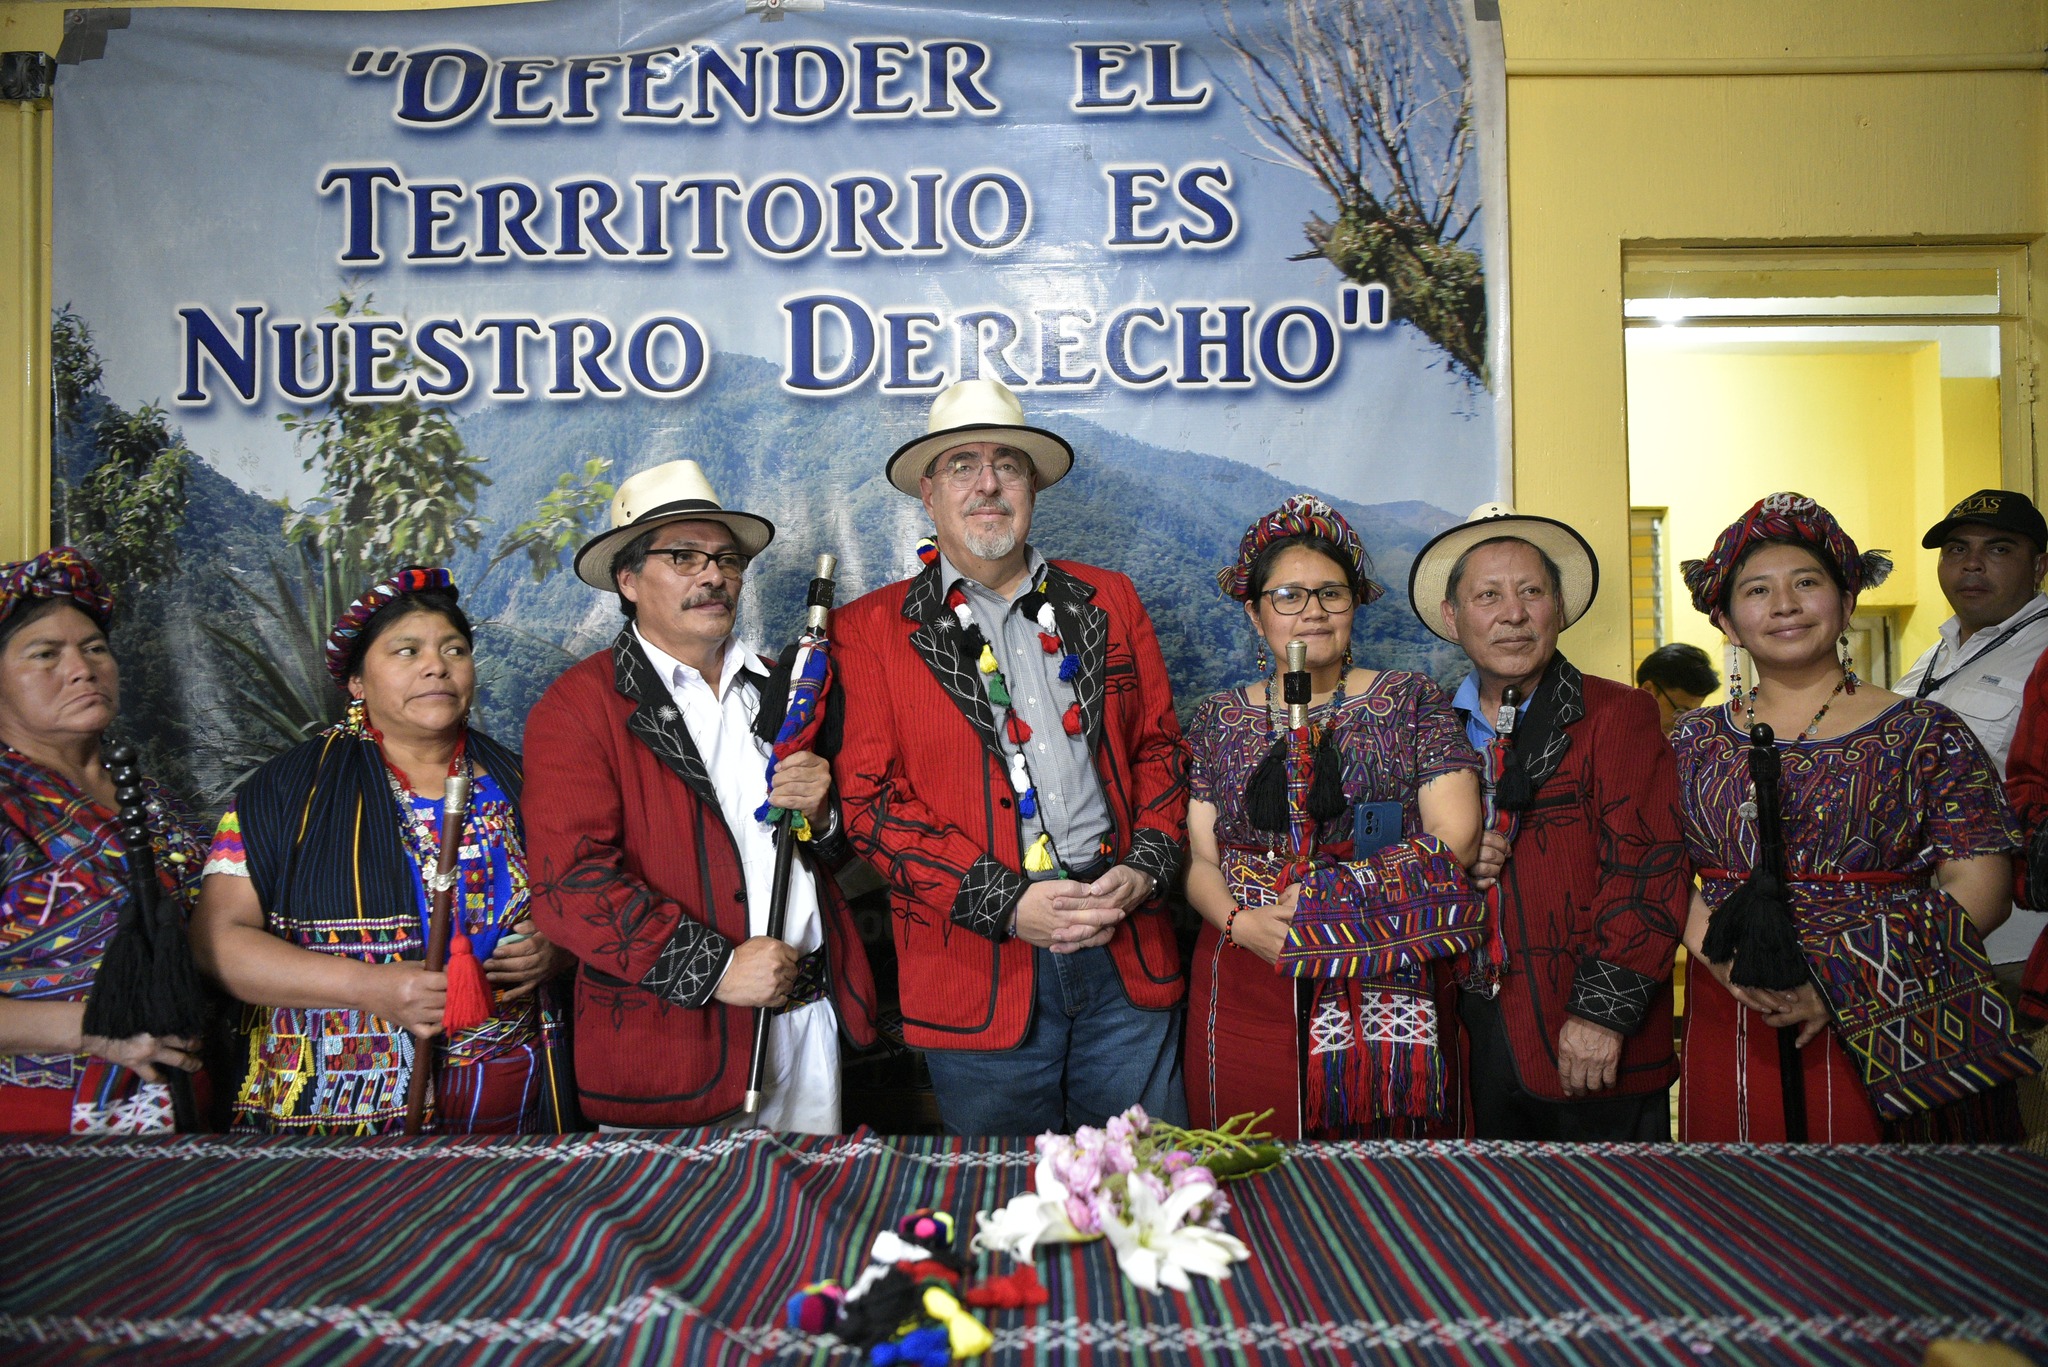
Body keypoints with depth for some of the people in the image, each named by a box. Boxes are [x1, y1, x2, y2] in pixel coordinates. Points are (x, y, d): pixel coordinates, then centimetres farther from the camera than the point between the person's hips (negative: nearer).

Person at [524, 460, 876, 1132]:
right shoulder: (577, 707, -5)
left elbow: (843, 850, 20)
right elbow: (570, 882, -15)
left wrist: (821, 815, -5)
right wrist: (714, 967, -20)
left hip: (809, 1014, 5)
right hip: (666, 1043, -5)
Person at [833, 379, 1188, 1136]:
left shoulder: (1108, 600, 12)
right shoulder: (872, 629, 1)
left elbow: (1160, 746, 13)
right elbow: (870, 799, -5)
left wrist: (1145, 868, -5)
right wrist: (1006, 903, -14)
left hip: (1127, 948, 3)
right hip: (980, 969, -2)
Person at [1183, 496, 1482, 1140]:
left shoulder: (1411, 701, 4)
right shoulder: (1216, 720, 10)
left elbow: (1455, 840, -4)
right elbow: (1198, 859, 7)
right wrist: (1240, 922, -13)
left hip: (1382, 994, -1)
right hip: (1244, 994, 2)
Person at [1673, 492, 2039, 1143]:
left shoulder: (1925, 734, 2)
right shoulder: (1695, 742, 9)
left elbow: (1978, 888, -5)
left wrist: (1840, 979, -16)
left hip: (1891, 1035, -2)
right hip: (1733, 1035, 2)